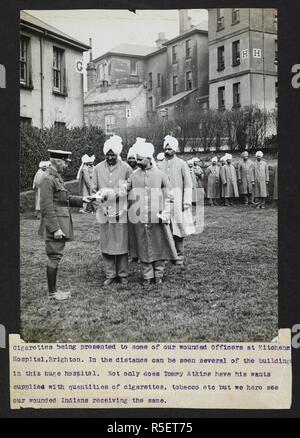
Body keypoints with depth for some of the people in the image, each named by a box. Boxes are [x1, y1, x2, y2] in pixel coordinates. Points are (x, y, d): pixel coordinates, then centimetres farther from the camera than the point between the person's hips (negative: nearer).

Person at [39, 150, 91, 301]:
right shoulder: (48, 179, -16)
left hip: (61, 224, 10)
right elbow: (47, 207, -20)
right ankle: (52, 292, 9)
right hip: (55, 224, -10)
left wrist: (81, 199, 12)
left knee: (55, 257, 15)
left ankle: (54, 289, 24)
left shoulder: (57, 177, 15)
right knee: (54, 257, -2)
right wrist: (55, 229, -22)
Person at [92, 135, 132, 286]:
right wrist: (100, 196, -9)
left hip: (121, 212, -2)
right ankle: (110, 275, 18)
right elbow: (95, 189, 11)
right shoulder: (98, 168, 5)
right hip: (104, 212, 2)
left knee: (122, 244, 4)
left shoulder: (126, 168, -3)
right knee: (106, 244, 6)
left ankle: (123, 274, 18)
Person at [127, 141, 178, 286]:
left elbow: (168, 197, 3)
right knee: (143, 247, 6)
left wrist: (165, 214, -7)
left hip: (157, 218, -1)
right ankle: (147, 276, 18)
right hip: (139, 219, 2)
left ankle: (158, 274, 22)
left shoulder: (160, 175, 1)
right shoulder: (133, 176, 7)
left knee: (159, 246, 6)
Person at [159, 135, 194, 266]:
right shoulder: (161, 165, 10)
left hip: (177, 200, -3)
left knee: (178, 229, 0)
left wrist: (187, 201, -9)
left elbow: (188, 184, -4)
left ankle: (179, 256, 10)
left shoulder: (181, 164, -1)